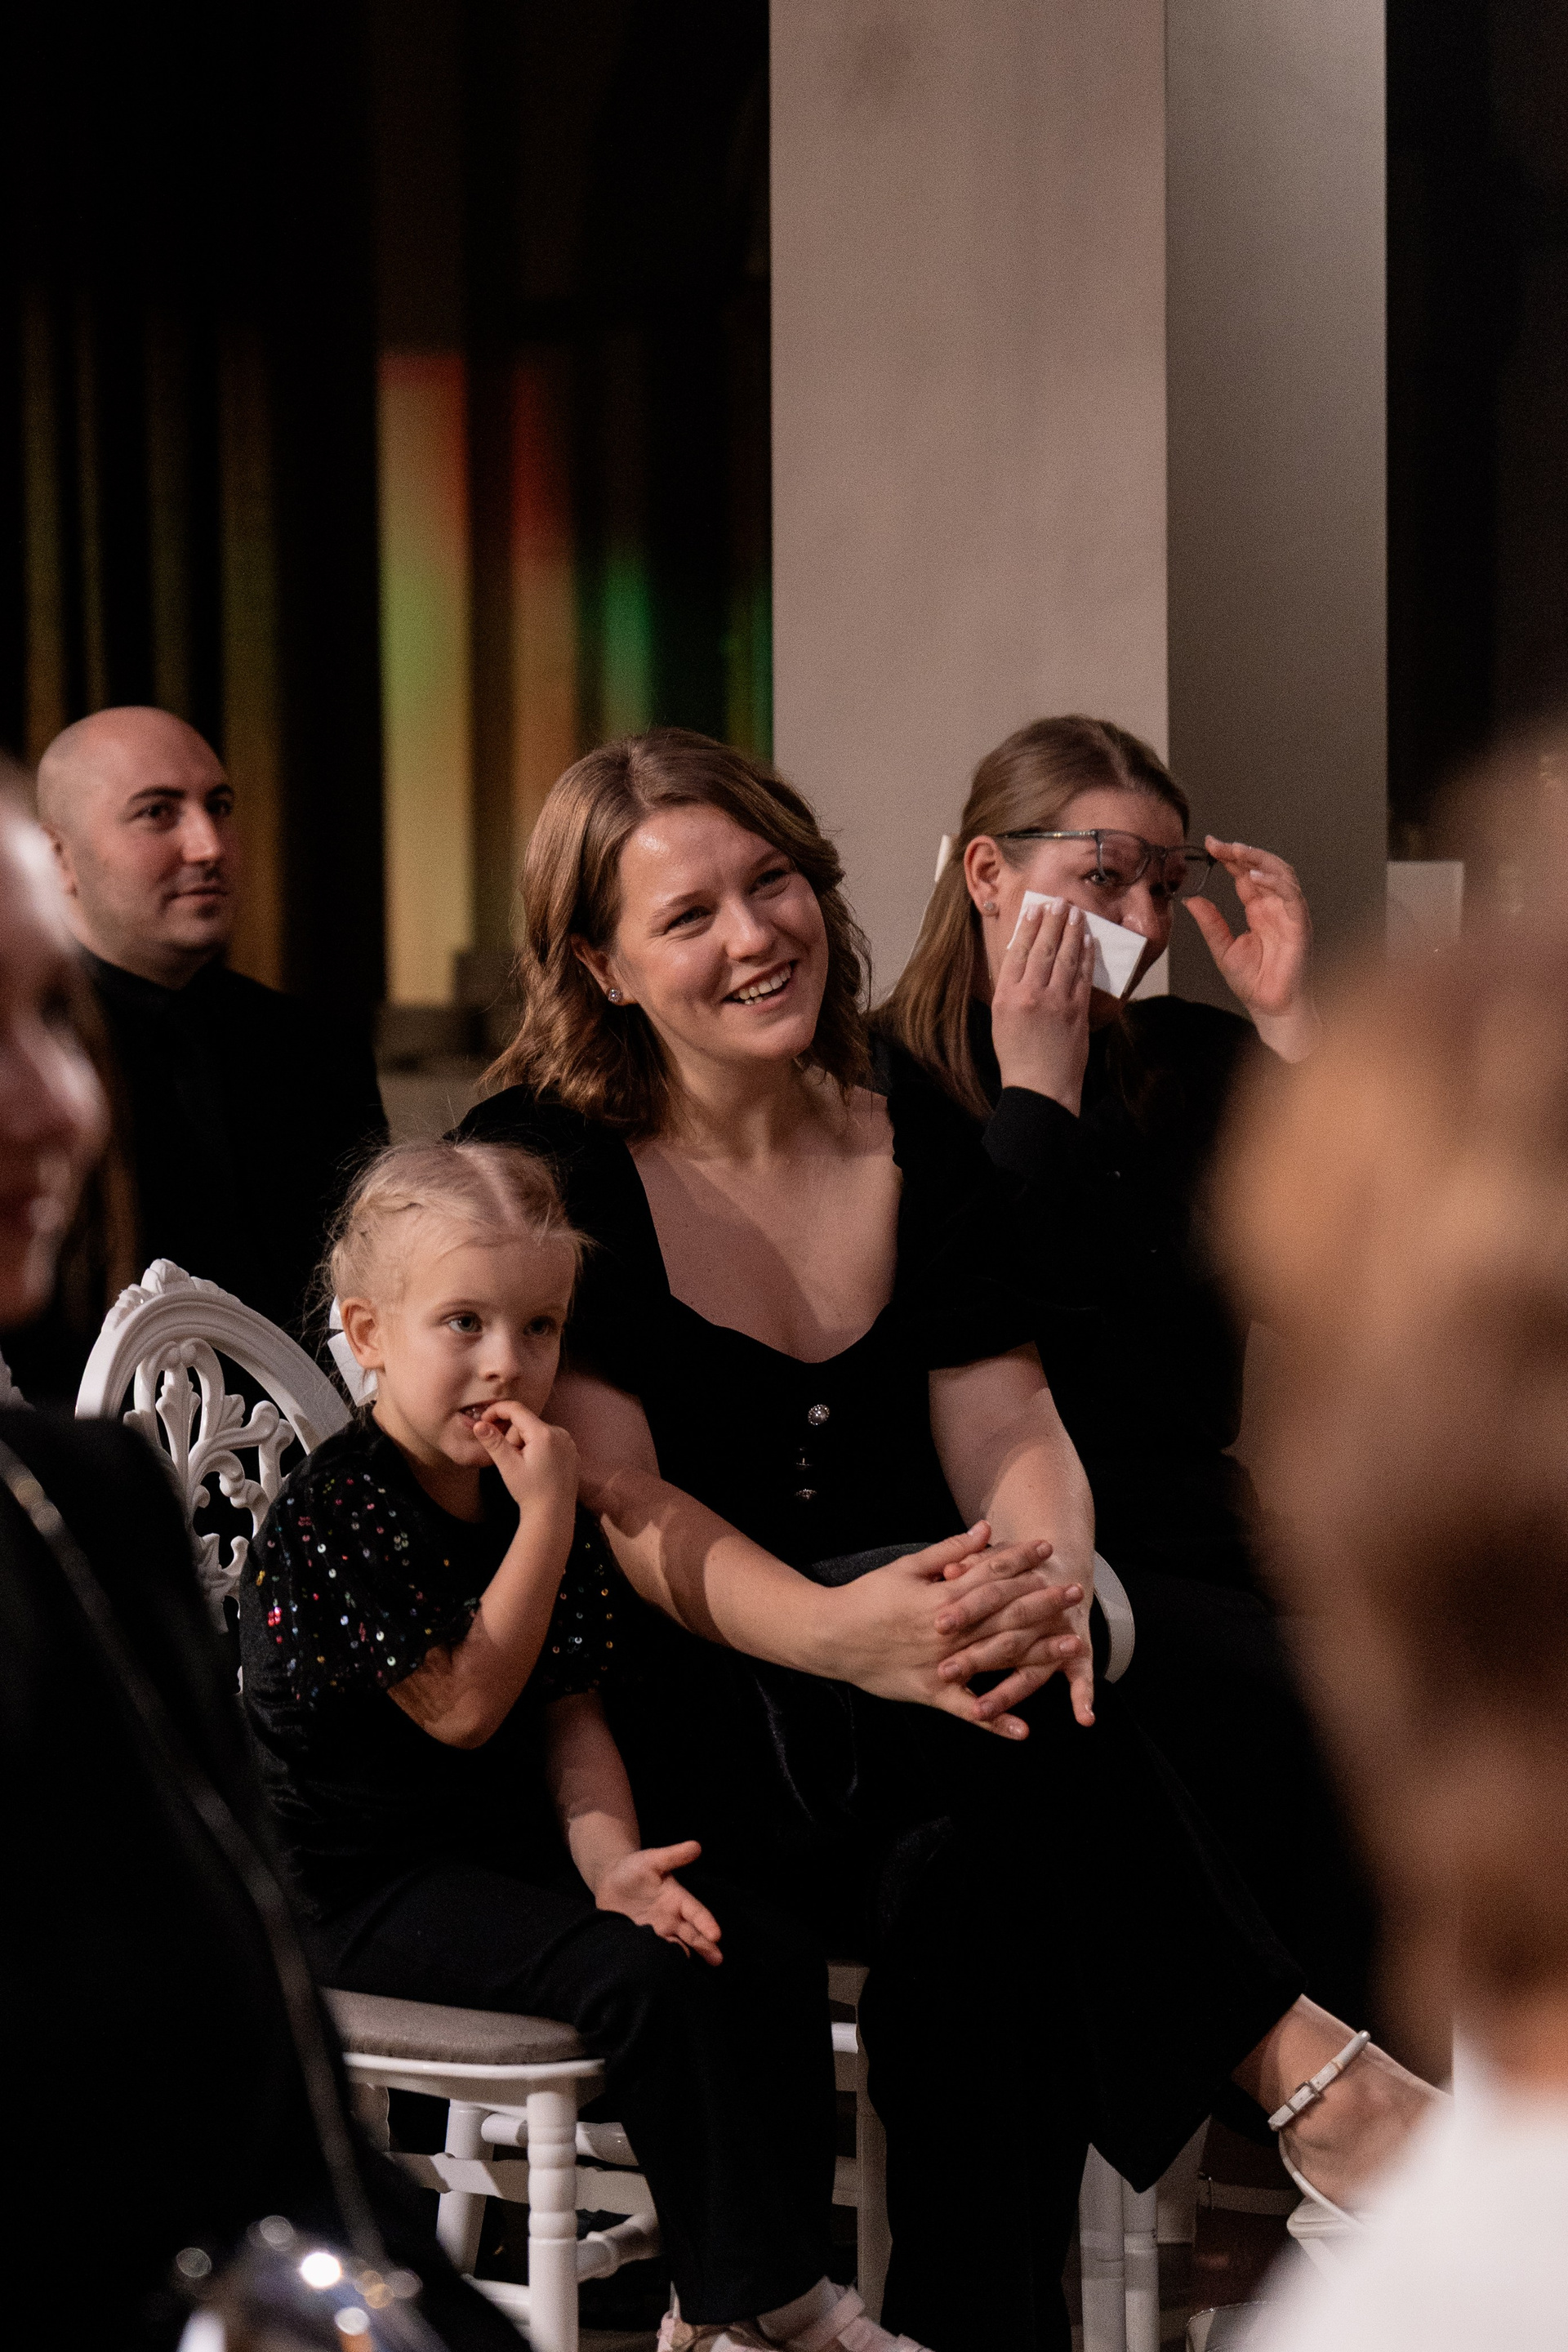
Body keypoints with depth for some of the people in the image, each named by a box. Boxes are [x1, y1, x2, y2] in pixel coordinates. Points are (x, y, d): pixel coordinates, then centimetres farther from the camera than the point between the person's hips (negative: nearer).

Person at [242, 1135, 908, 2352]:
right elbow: (463, 1706, -19)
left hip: (510, 1839, 8)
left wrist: (610, 1857, -11)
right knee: (647, 1975, -26)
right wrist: (547, 1516, -20)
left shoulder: (531, 1493, 7)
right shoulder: (331, 1511, -17)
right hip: (364, 1881, -8)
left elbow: (569, 1713, 7)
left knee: (771, 1949, -7)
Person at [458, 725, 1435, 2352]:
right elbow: (615, 1501, -12)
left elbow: (1012, 1432, 5)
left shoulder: (913, 1151, 11)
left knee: (966, 1876, -32)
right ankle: (1291, 2061, -29)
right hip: (641, 1732, -4)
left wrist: (1045, 1579, -22)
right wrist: (834, 1631, -32)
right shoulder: (541, 1163, -3)